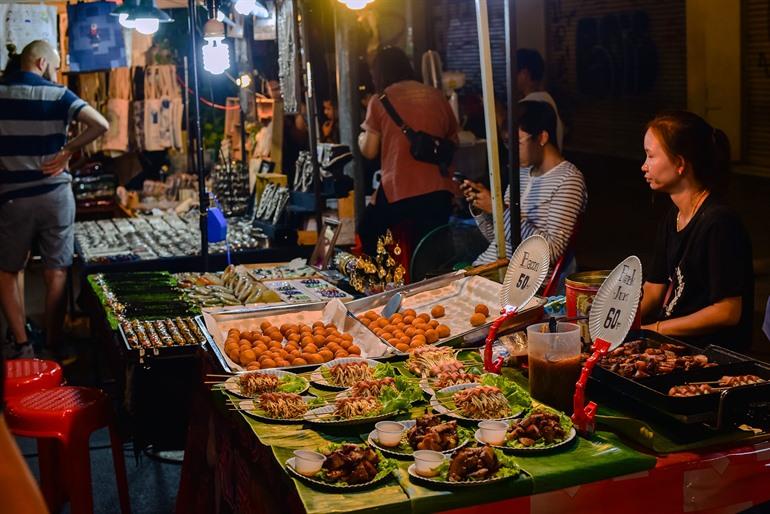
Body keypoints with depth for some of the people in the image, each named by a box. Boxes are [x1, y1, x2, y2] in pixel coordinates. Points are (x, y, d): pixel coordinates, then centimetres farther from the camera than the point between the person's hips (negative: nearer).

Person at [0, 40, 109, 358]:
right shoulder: (58, 94, -3)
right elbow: (101, 125, -15)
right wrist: (67, 150, -5)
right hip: (55, 194, 0)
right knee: (56, 274, 8)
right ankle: (52, 348, 12)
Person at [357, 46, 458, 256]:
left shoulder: (380, 100, 0)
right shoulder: (438, 97, 11)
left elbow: (369, 151, 2)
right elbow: (453, 143, 20)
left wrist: (361, 138, 23)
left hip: (398, 190, -4)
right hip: (439, 190, 4)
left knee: (367, 238, 19)